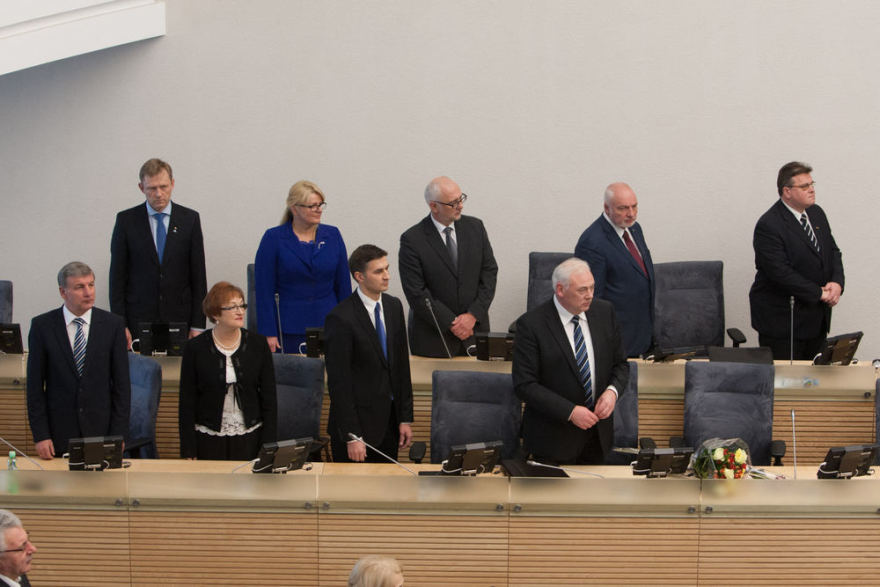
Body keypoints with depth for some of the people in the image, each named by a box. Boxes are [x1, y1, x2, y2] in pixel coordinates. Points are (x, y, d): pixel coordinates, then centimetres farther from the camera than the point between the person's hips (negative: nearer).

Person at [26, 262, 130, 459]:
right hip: (59, 433, 0)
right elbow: (35, 385, 0)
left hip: (101, 430, 0)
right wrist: (40, 435, -6)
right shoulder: (42, 326, -1)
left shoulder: (112, 324, 1)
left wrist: (118, 435, -4)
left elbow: (121, 384, 2)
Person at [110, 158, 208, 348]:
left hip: (179, 318, 0)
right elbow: (117, 276, 3)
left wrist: (198, 325, -1)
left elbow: (198, 275, 5)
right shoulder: (126, 220, 3)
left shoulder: (190, 219, 5)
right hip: (138, 320, 0)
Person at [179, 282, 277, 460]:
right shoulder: (195, 348, -4)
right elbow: (187, 404, -1)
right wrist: (188, 452, -5)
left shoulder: (258, 344, 0)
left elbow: (269, 399, 3)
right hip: (209, 441, -1)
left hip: (250, 439, 1)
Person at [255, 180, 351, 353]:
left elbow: (344, 286, 11)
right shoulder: (273, 238, -1)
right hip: (290, 331, -3)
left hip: (329, 325, 3)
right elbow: (264, 290, -4)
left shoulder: (333, 235, 8)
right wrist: (269, 333, -10)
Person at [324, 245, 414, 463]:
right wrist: (351, 437, -17)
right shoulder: (341, 318, -16)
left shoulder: (394, 306, 7)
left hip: (389, 421, 6)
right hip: (358, 423, -6)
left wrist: (405, 418, 8)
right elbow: (338, 382, -16)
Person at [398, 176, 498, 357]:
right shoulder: (412, 240, -9)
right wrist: (451, 324, -13)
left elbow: (489, 273, 3)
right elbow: (416, 294, -11)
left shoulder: (475, 227, 4)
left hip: (475, 330, 3)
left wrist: (473, 315, -8)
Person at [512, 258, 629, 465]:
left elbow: (620, 364, 9)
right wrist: (570, 411, -24)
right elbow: (524, 385, -17)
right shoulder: (531, 324, -16)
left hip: (598, 433, 5)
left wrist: (612, 391, -13)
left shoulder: (604, 311, 0)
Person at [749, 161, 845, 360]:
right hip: (782, 322, -7)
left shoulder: (816, 213, 9)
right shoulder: (768, 226, -17)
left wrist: (837, 283, -6)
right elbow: (781, 273, -22)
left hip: (817, 320, 7)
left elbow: (833, 252, 15)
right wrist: (819, 293, -18)